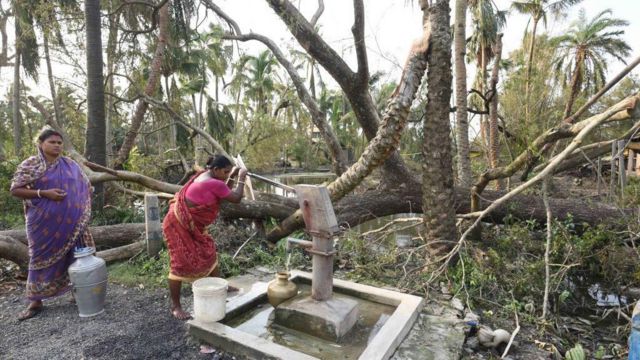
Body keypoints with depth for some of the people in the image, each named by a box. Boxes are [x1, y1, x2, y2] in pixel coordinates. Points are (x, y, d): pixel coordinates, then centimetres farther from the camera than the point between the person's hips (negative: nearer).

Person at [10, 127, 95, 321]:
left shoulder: (70, 165, 7)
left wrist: (82, 210, 1)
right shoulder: (30, 165, -2)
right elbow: (15, 190, -5)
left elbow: (85, 188, 13)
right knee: (42, 258, 5)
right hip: (44, 222, -2)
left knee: (75, 255, 7)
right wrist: (43, 193, -18)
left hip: (71, 222, 2)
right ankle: (35, 301, 18)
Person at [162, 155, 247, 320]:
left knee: (207, 252, 16)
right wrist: (241, 178, -5)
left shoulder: (205, 176, 5)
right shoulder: (213, 183, -24)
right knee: (181, 263, -4)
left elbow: (223, 192, 17)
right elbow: (236, 198, -16)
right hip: (178, 225, -10)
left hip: (190, 225, 10)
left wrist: (232, 175, 7)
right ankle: (175, 306, 9)